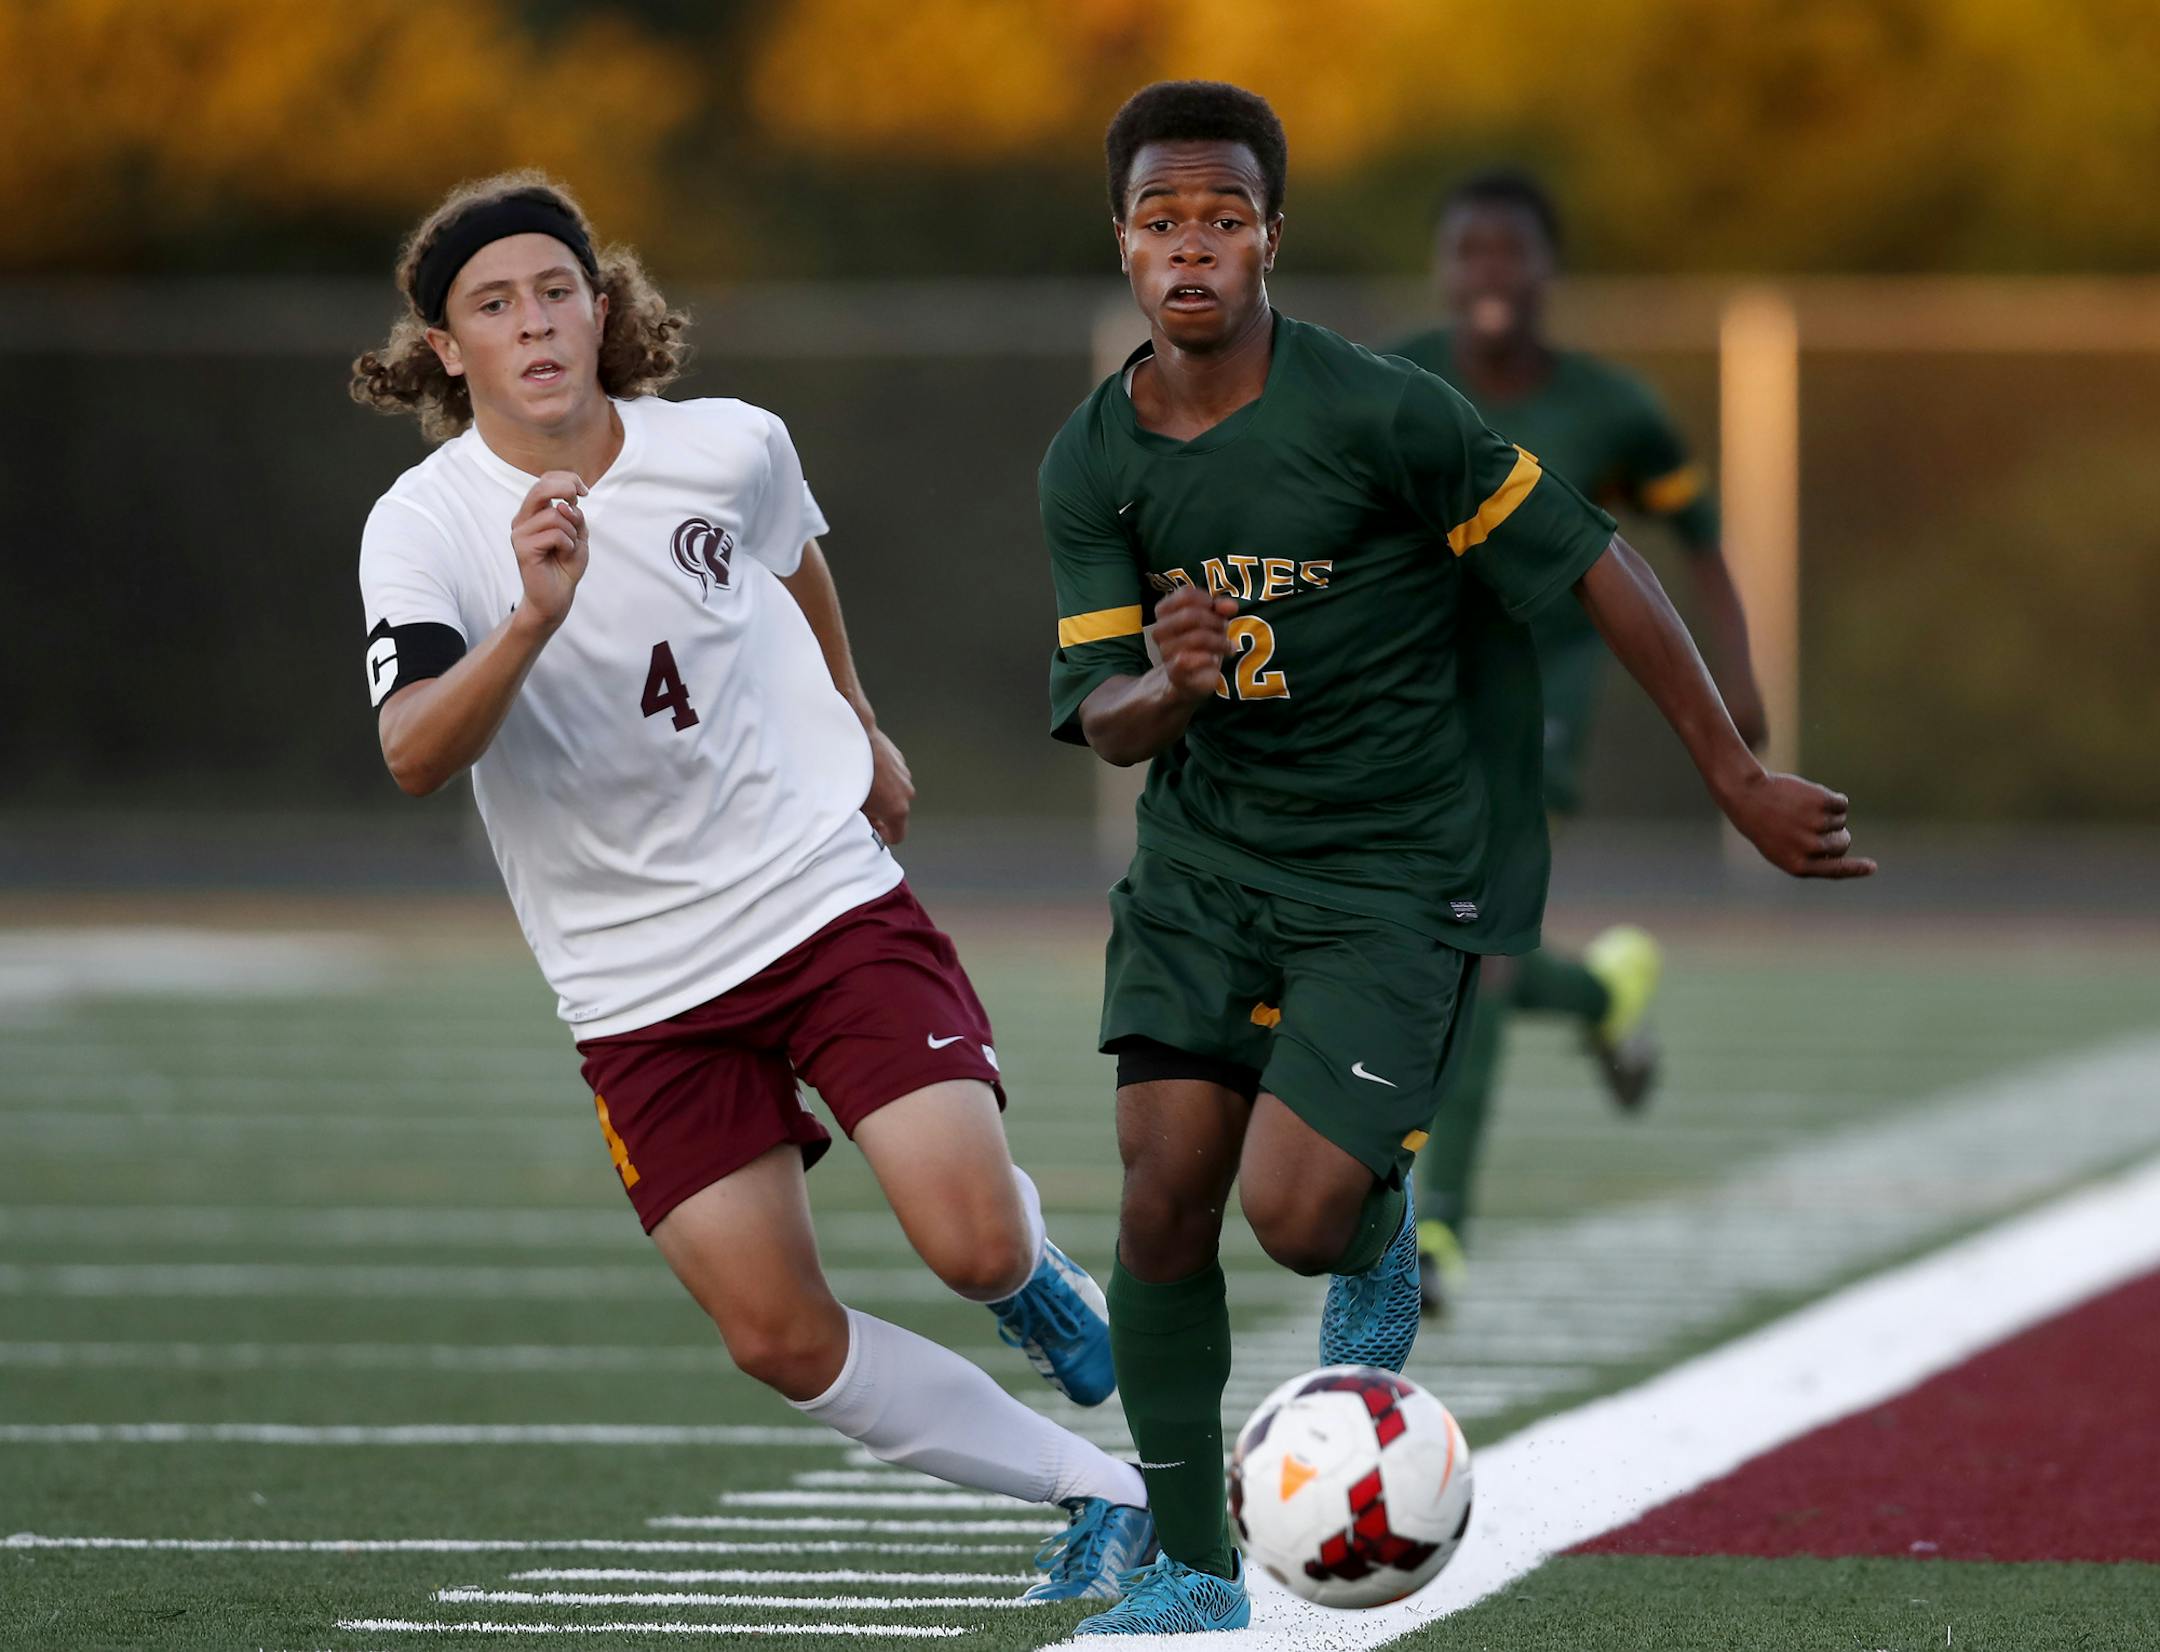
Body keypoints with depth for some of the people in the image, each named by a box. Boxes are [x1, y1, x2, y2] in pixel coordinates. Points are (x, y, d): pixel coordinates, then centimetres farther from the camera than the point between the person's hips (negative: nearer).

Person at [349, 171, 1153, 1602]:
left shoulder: (729, 447, -5)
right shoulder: (424, 528, -13)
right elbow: (414, 757, -30)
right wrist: (534, 618, -45)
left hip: (833, 897, 0)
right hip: (642, 988, 0)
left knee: (971, 1244, -16)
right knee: (781, 1338, -4)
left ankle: (1030, 1259, 23)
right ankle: (1100, 1493, 13)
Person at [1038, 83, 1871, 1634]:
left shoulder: (1380, 411, -17)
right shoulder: (1092, 462, -2)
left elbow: (1598, 570, -11)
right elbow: (1102, 720, 0)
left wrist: (1741, 782, -9)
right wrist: (1170, 688, -25)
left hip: (1394, 871, -4)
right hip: (1203, 855, 4)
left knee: (1296, 1211, -17)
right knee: (1163, 1202, -2)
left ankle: (1384, 1231, 23)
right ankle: (1190, 1575, 13)